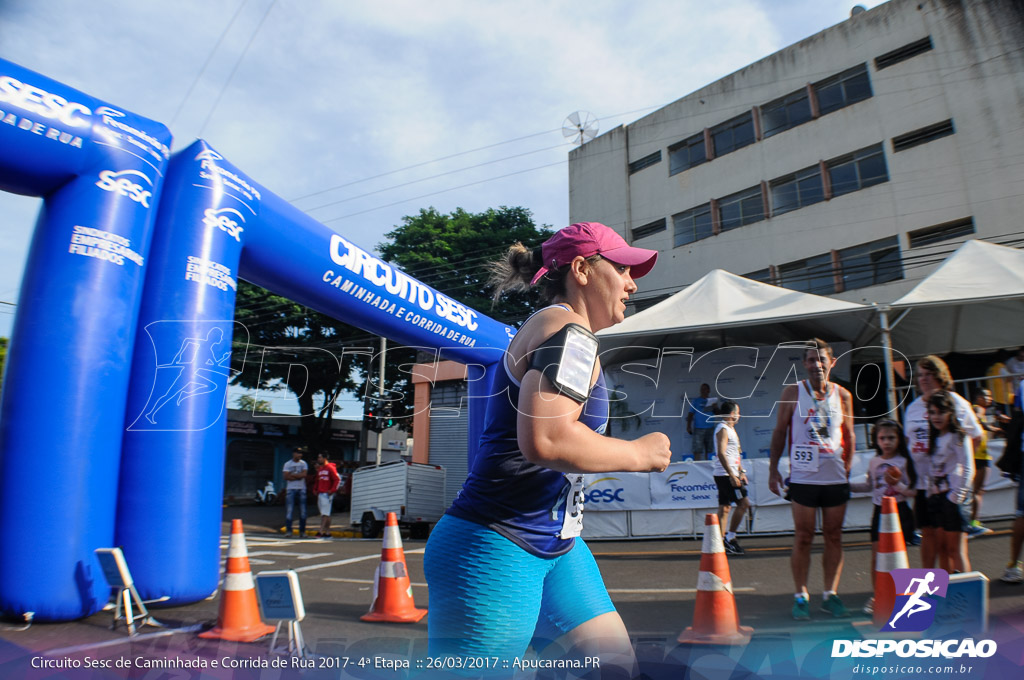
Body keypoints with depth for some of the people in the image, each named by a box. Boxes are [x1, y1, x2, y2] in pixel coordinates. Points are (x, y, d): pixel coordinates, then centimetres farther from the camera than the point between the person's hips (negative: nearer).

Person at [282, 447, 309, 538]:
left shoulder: (303, 463, 9)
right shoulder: (287, 464, 5)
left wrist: (292, 475, -9)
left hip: (301, 489, 1)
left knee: (302, 511, 1)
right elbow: (286, 477, -7)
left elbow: (304, 474, -6)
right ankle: (288, 530, -3)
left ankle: (302, 531, 6)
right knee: (289, 510, -8)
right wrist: (298, 477, -9)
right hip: (291, 489, -1)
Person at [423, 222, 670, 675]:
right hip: (496, 551, -10)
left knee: (615, 666, 12)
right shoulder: (567, 330, -16)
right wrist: (639, 454, -15)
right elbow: (545, 440, -29)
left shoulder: (554, 330, 16)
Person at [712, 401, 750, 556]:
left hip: (730, 474, 10)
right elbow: (721, 453, -22)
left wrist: (741, 471, 23)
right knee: (743, 503, -9)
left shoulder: (730, 428, 19)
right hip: (726, 474, -10)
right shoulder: (723, 429, -13)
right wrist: (732, 476, -24)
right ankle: (729, 538, -5)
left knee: (725, 507, 9)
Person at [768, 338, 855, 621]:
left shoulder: (843, 395, 6)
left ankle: (830, 594, 20)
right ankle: (800, 596, 11)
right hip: (803, 478, -2)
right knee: (803, 538, 2)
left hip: (836, 478, 3)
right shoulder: (792, 392, 0)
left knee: (834, 537, 8)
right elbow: (779, 431, 3)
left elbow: (849, 435, 14)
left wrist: (848, 469, 6)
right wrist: (773, 469, 0)